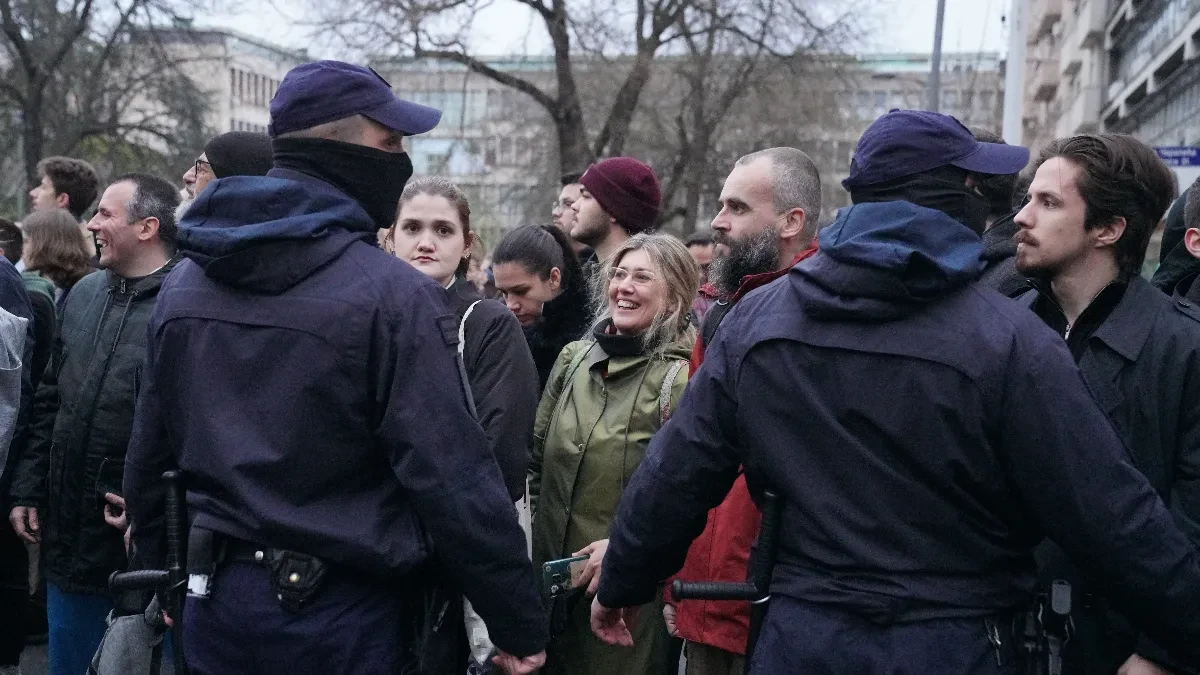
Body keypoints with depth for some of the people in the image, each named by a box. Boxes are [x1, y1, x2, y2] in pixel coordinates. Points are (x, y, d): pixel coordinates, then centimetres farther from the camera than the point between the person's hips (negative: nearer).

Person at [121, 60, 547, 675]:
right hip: (343, 614, -6)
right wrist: (519, 624, -11)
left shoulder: (184, 283, 4)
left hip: (215, 605, 6)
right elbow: (455, 483, -20)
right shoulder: (392, 294, -18)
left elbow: (148, 457, 12)